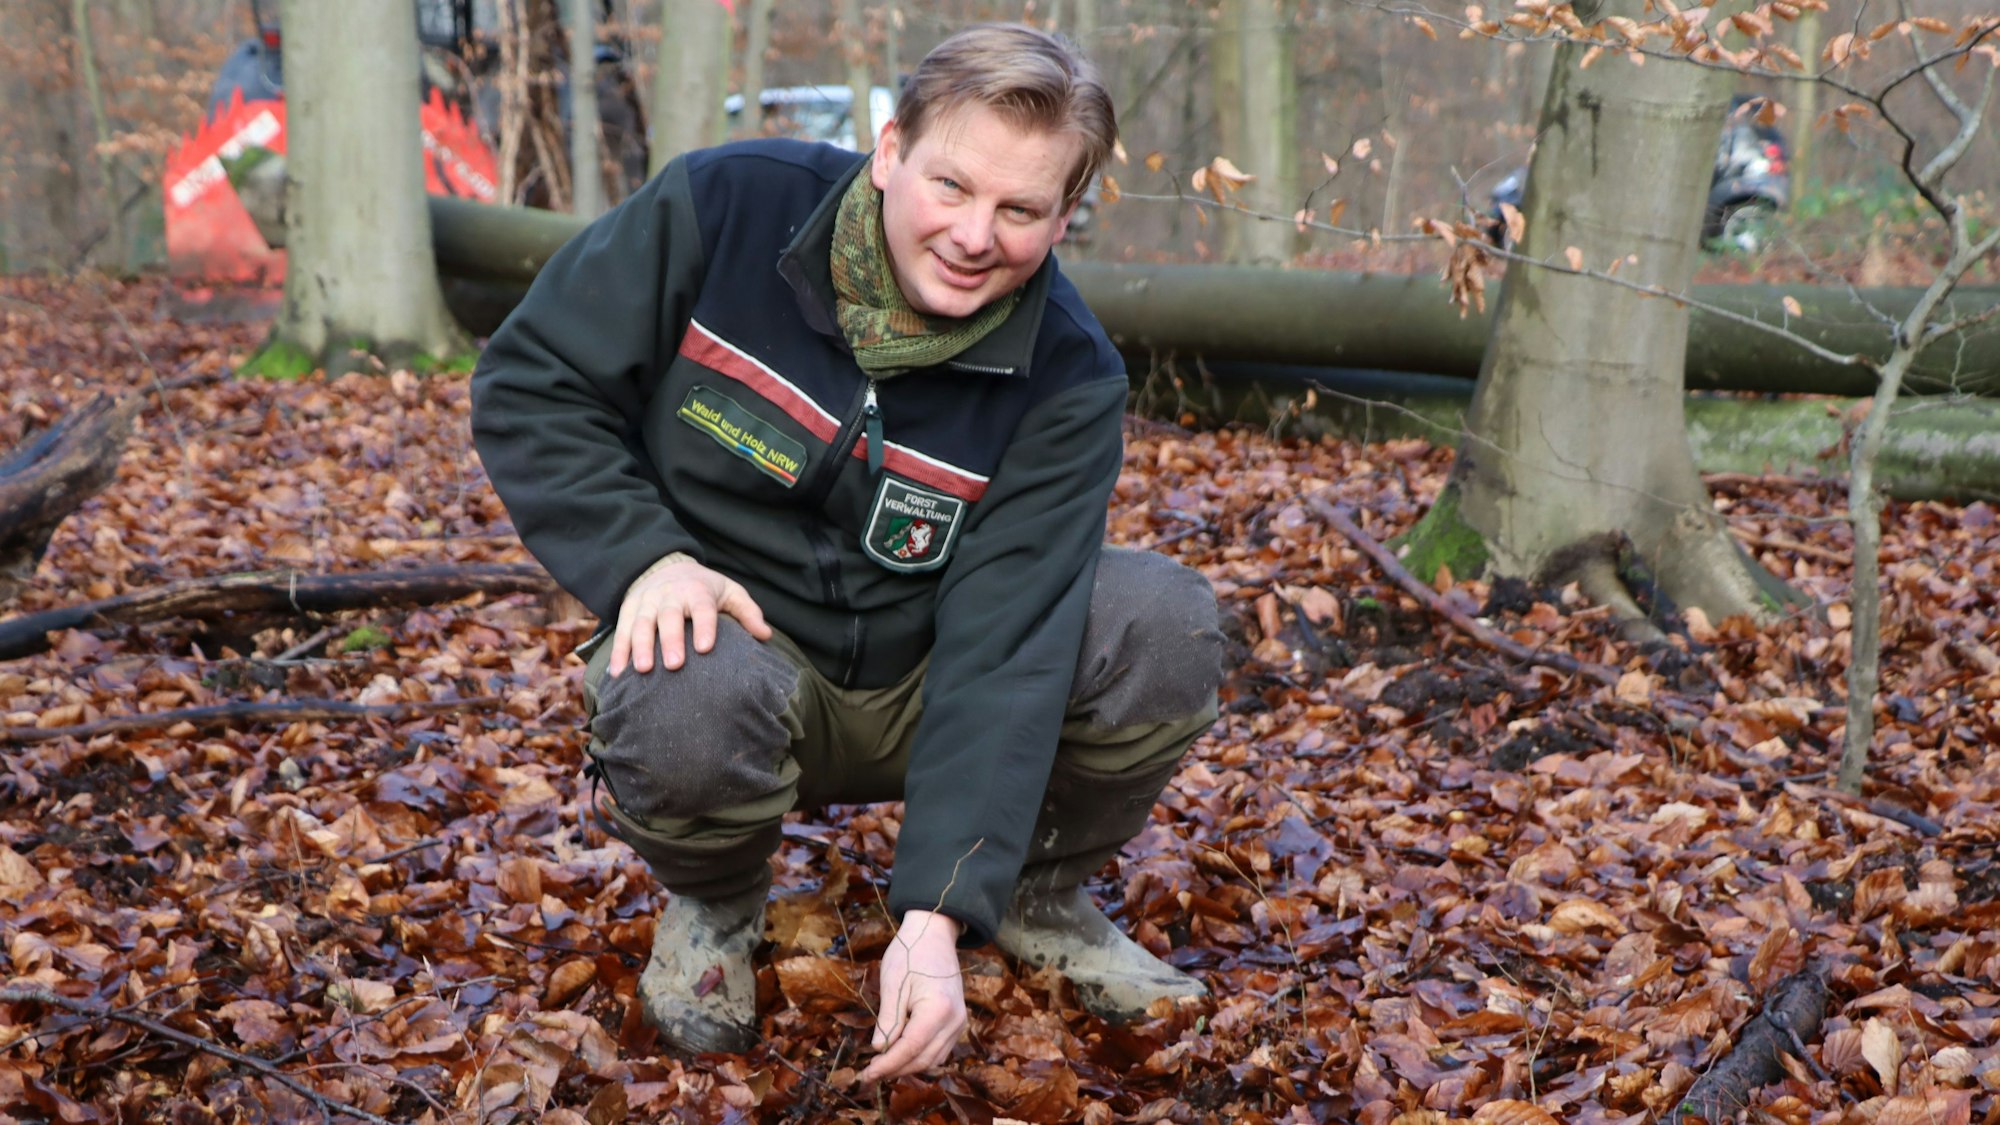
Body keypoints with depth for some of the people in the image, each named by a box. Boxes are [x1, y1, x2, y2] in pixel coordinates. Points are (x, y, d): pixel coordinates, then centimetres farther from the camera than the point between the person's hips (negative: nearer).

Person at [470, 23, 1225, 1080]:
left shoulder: (1066, 382, -16)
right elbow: (527, 385, -8)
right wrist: (641, 554, -26)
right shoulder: (721, 208, -17)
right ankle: (713, 903, 0)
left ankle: (1037, 890, 7)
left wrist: (939, 916, -31)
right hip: (733, 636, -1)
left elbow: (1003, 649, -22)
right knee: (683, 702, -39)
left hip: (924, 687, 2)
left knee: (1169, 627, -23)